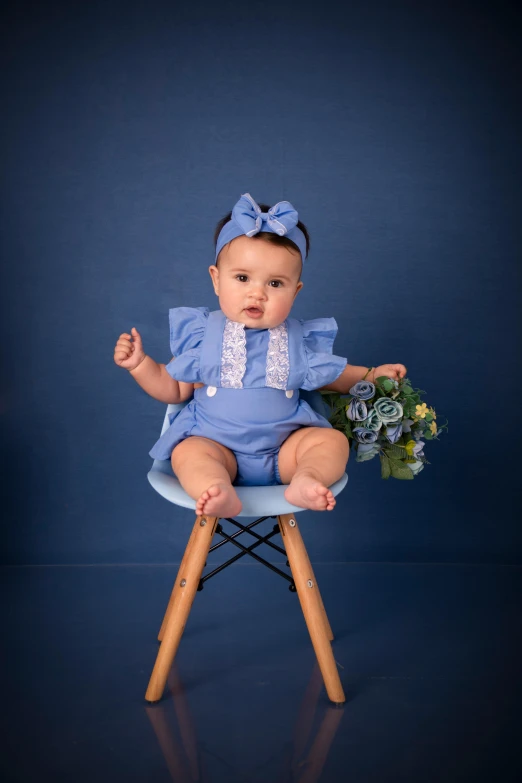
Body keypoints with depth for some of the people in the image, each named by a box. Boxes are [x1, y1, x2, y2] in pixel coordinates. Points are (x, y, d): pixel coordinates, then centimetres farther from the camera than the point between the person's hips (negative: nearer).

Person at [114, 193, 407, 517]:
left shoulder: (300, 339, 5)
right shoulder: (201, 335, 2)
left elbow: (331, 376, 21)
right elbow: (174, 389, 8)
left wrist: (372, 375, 11)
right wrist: (140, 363, -4)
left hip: (284, 447, 2)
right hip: (215, 444, -1)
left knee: (333, 440, -19)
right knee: (187, 452, -30)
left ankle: (306, 480, -45)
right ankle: (219, 494, -54)